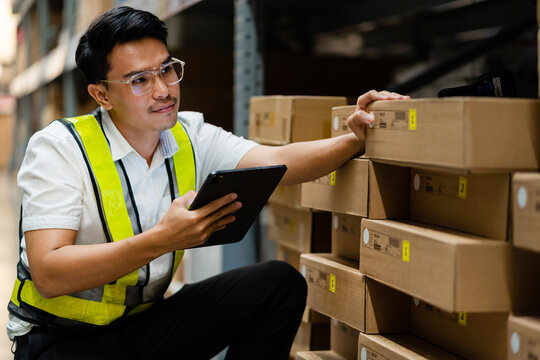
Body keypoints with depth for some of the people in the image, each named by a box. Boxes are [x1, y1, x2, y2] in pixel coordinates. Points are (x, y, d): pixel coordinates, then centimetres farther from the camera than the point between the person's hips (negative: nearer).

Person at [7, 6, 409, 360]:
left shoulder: (190, 137, 1)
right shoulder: (58, 148, -15)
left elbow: (276, 163, -13)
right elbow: (48, 275, -25)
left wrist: (354, 140, -32)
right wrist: (160, 241, -35)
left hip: (146, 321, 6)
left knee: (279, 283, -8)